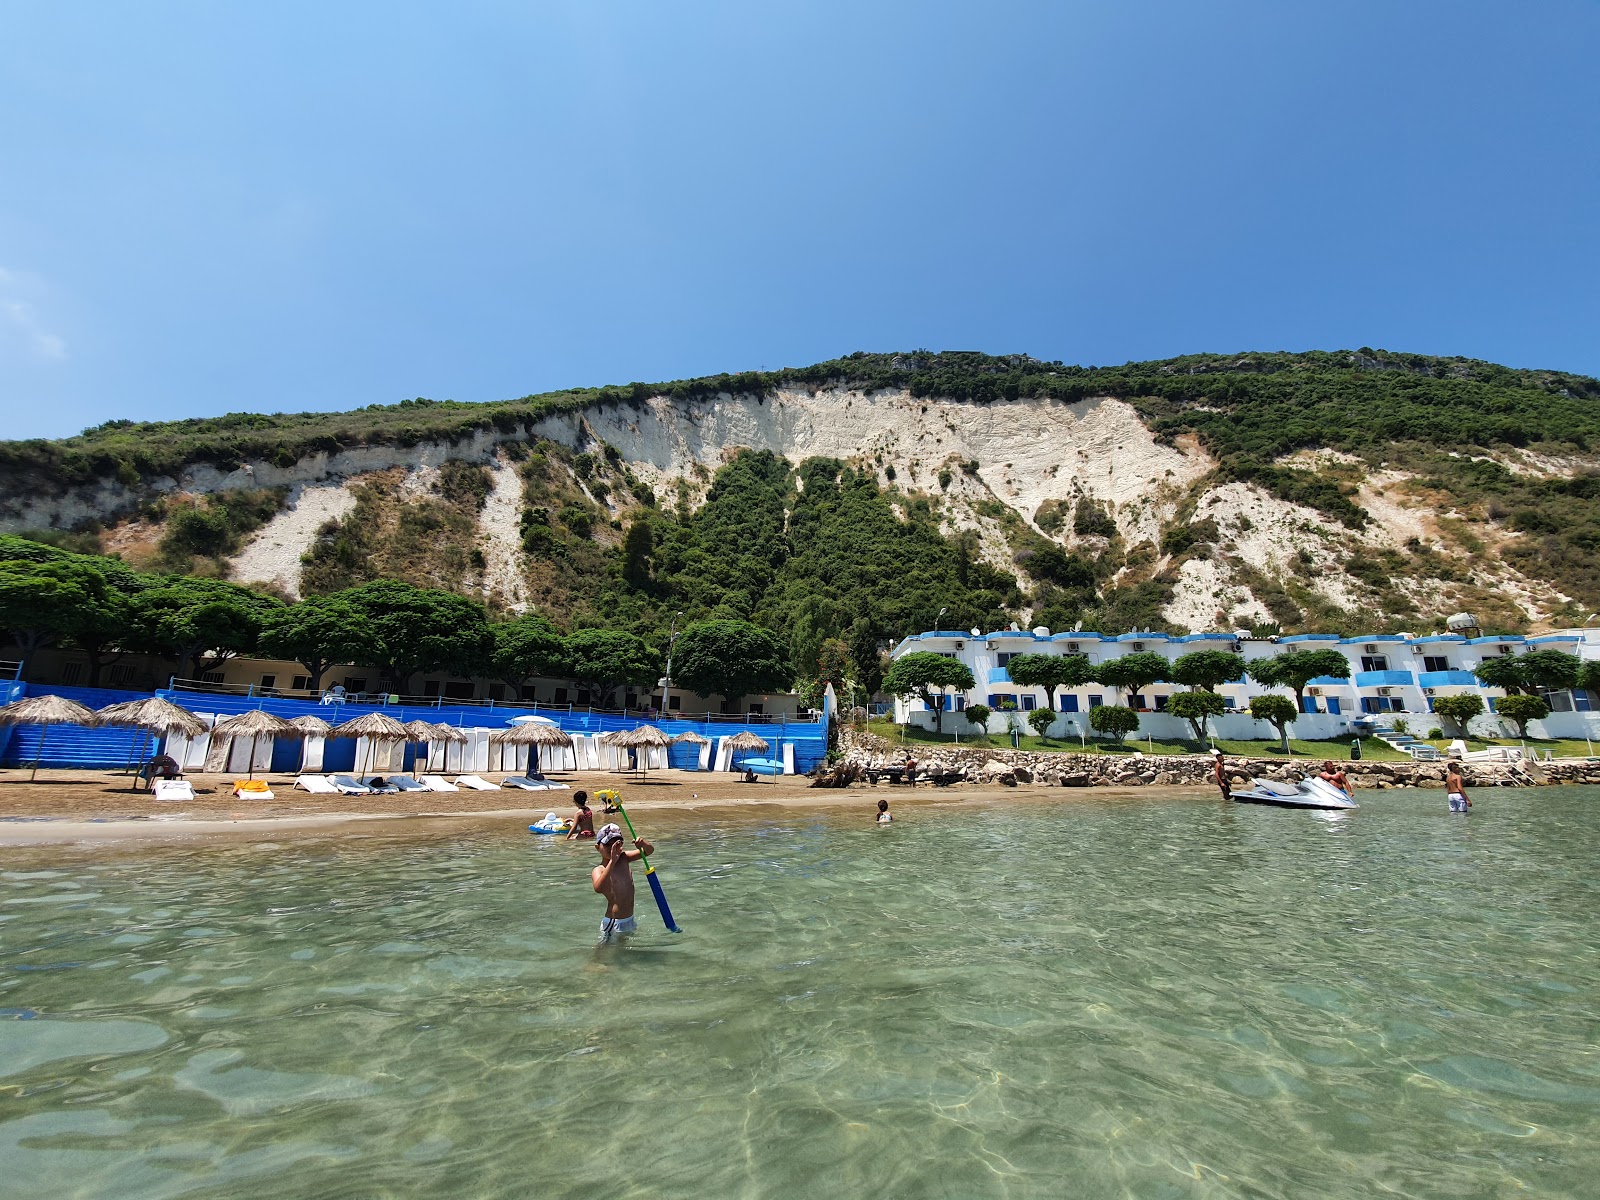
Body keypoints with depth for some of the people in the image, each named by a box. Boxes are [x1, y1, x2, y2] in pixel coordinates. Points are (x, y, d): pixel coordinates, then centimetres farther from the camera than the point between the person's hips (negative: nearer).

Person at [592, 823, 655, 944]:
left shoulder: (623, 858, 1)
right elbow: (598, 888, -37)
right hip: (613, 923, -6)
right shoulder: (598, 870, -15)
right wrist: (612, 862, -43)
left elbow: (649, 851, 3)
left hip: (630, 920, 6)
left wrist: (643, 844, -21)